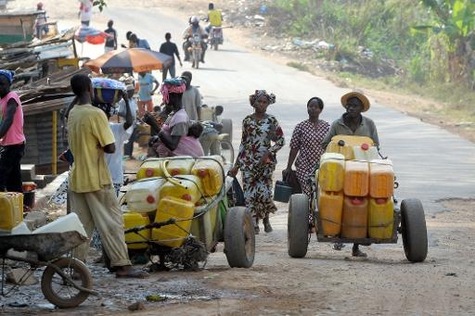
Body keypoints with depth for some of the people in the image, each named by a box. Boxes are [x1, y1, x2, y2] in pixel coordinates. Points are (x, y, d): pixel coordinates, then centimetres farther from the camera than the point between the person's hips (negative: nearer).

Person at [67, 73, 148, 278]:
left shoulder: (72, 114, 8)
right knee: (112, 222, -2)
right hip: (96, 179, -7)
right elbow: (110, 147, -17)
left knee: (81, 224, 9)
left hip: (77, 178, 7)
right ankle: (122, 265, -1)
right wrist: (99, 146, 2)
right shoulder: (96, 114, -16)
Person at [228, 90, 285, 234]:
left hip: (266, 161, -1)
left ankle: (266, 220, 16)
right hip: (248, 161, 2)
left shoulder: (271, 120, 2)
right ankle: (253, 224, 6)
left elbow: (281, 140, 2)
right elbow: (243, 143, 12)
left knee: (264, 192, -7)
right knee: (250, 192, -3)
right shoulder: (247, 120, 6)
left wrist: (268, 153, -11)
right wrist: (236, 165, 11)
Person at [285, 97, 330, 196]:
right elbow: (294, 149, 4)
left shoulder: (326, 126, 7)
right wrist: (288, 168, 2)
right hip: (305, 168, -1)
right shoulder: (300, 127, 2)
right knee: (308, 196, -8)